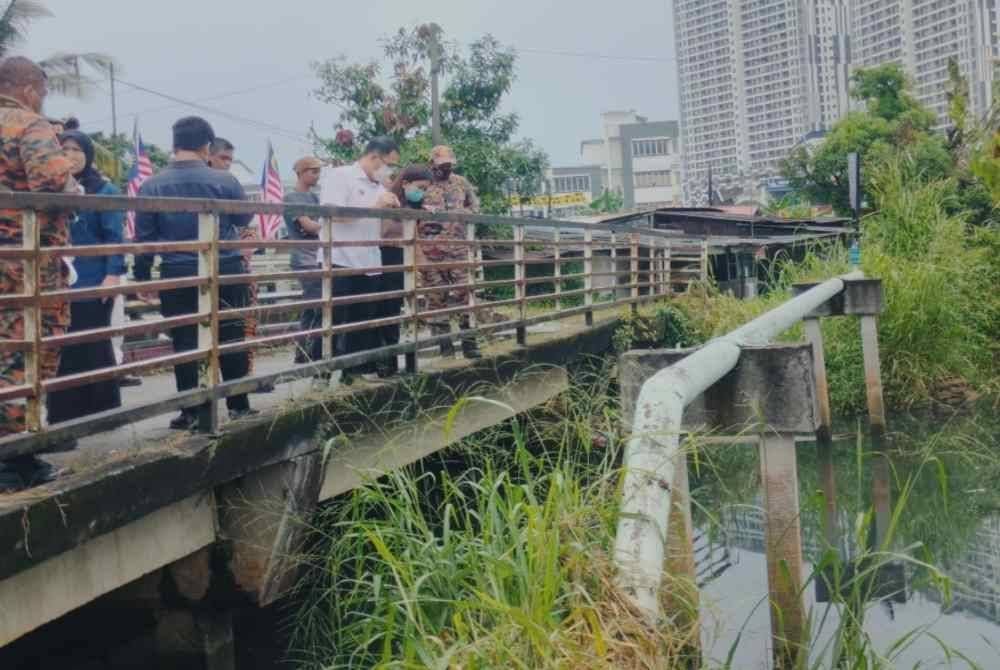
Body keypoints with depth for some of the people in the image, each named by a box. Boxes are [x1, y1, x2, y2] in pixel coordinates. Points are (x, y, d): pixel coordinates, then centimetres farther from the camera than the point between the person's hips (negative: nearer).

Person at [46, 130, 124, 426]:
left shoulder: (105, 191, -2)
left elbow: (114, 236, -8)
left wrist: (113, 274, -18)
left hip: (93, 284, -4)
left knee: (93, 349, 4)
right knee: (61, 350, 7)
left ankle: (103, 411, 14)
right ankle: (63, 414, 16)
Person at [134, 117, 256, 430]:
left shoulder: (152, 185, -5)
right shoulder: (225, 181, -6)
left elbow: (144, 237, -2)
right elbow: (244, 219, 11)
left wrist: (143, 278, 6)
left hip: (178, 276, 0)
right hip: (225, 272, 0)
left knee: (184, 342, 6)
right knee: (231, 339, 10)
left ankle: (191, 412, 8)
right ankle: (239, 405, 15)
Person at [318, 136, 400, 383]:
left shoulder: (379, 188, 17)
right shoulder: (339, 176, -4)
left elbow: (382, 230, 22)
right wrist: (375, 207, -17)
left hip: (369, 266, 7)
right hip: (340, 263, -7)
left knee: (362, 326, 9)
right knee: (332, 325, -3)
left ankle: (356, 374, 16)